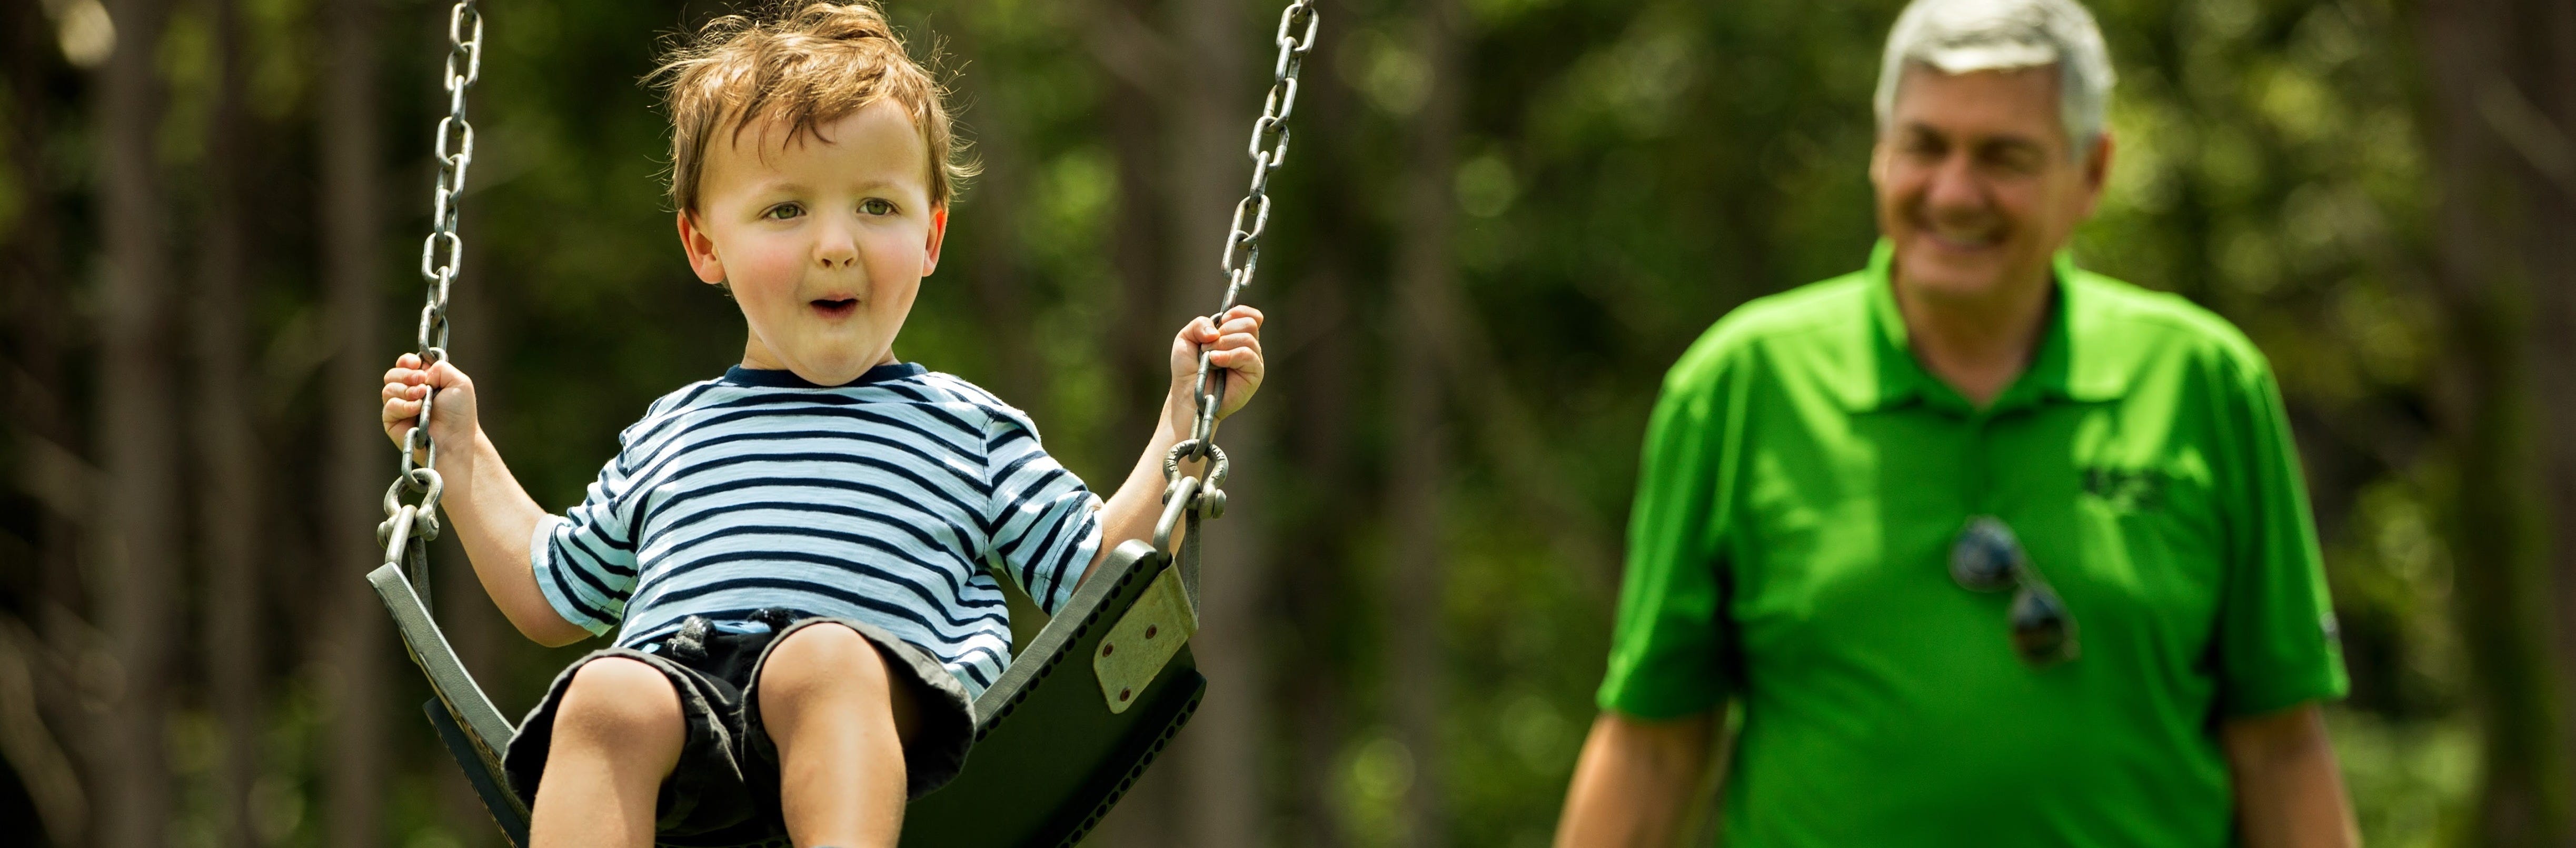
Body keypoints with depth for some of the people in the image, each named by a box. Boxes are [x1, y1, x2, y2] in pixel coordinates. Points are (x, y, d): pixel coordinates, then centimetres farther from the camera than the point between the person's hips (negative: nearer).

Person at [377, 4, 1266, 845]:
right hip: (676, 667, 2)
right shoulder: (668, 435, 34)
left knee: (824, 659, -40)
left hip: (881, 693, -2)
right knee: (605, 696, -35)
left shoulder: (968, 428, 27)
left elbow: (1098, 575, 21)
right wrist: (461, 451, 40)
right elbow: (552, 597, 42)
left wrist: (1185, 423, 15)